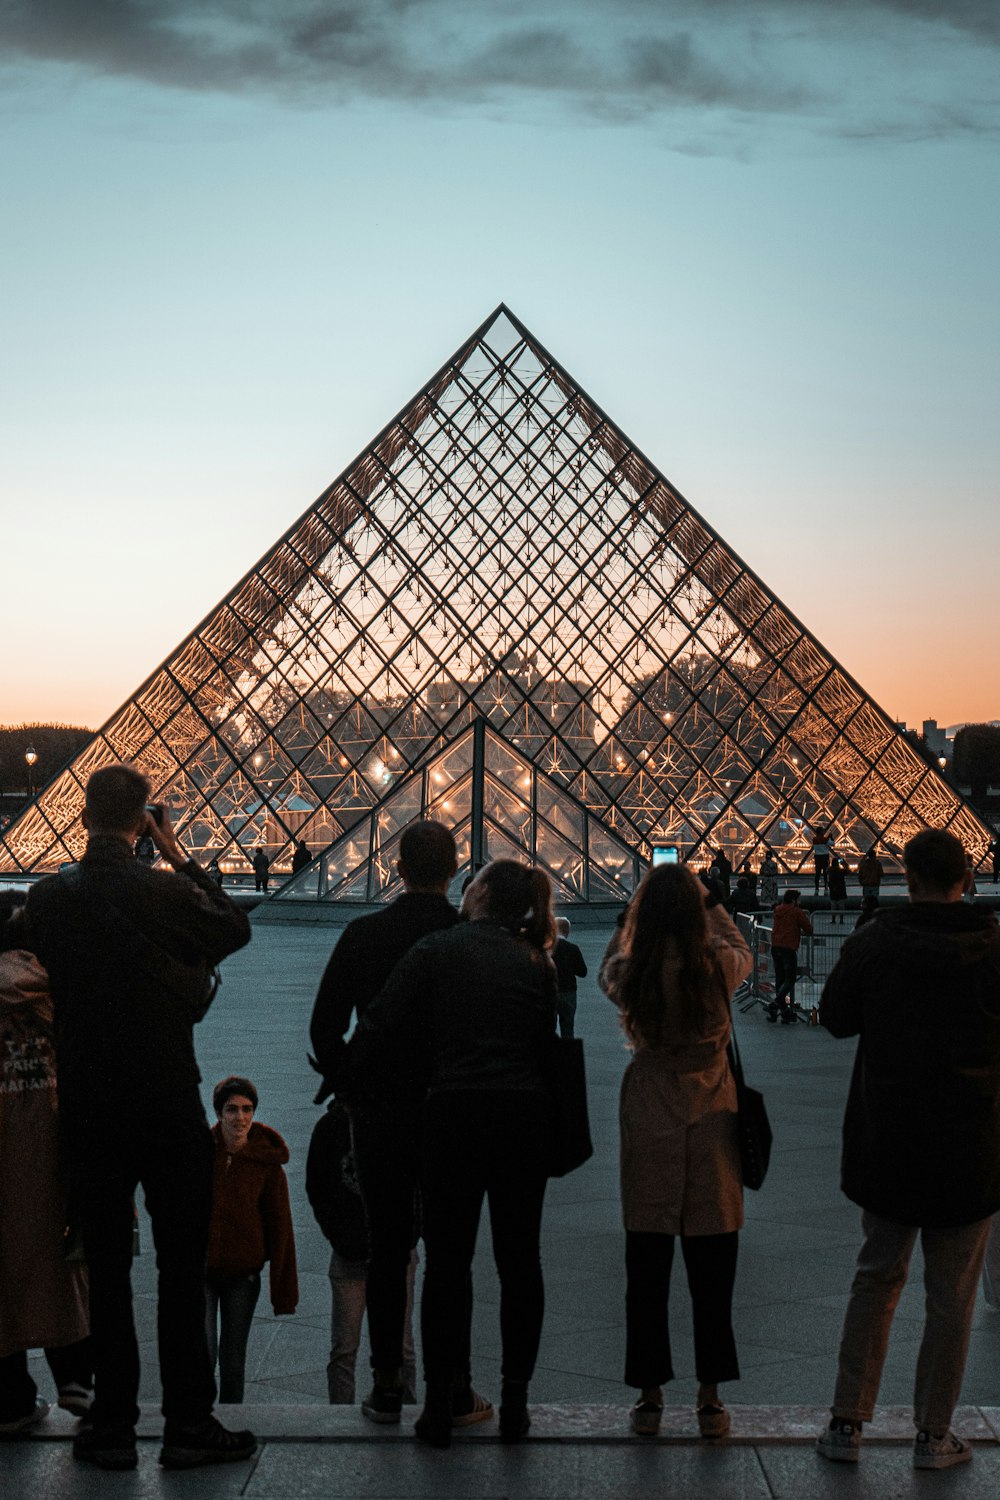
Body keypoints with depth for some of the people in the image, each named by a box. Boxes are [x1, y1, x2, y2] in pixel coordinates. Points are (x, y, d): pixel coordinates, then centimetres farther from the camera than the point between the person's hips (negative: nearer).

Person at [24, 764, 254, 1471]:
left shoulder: (47, 898, -3)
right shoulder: (165, 891, -13)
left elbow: (49, 977, 9)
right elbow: (235, 929, 4)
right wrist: (182, 857, 6)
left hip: (86, 1101, 3)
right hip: (168, 1100, -3)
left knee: (106, 1266, 10)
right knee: (182, 1266, 5)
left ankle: (113, 1425, 14)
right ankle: (188, 1424, 9)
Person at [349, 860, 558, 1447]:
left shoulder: (438, 950, 1)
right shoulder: (537, 963, 13)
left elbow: (379, 1028, -2)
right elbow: (547, 1045, 13)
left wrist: (347, 1078, 12)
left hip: (456, 1113, -3)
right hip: (528, 1115, 3)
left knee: (447, 1261, 4)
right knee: (519, 1260, 9)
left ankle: (440, 1405, 5)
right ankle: (515, 1402, 11)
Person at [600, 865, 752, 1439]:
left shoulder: (631, 973, -9)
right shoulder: (718, 967, -9)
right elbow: (743, 951, 15)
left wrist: (646, 905, 18)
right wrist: (708, 900, 20)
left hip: (649, 1122, 0)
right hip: (712, 1122, 0)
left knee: (647, 1269, 8)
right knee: (711, 1269, 8)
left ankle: (650, 1396, 14)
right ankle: (710, 1397, 13)